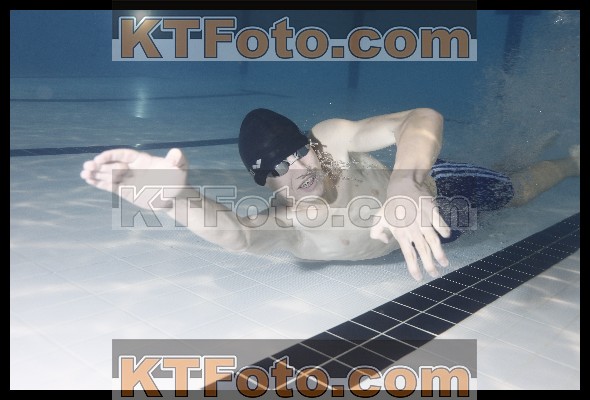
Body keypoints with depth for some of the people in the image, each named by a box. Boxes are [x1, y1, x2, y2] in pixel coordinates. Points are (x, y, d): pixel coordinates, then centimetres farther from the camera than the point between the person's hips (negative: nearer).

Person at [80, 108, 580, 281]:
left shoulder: (332, 137, -37)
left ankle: (573, 159, 60)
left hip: (432, 185, -1)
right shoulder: (283, 224, -37)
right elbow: (237, 233, -60)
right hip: (428, 227, 1)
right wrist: (177, 191, -79)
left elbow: (424, 118, -50)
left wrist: (405, 185, -71)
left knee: (518, 190, 26)